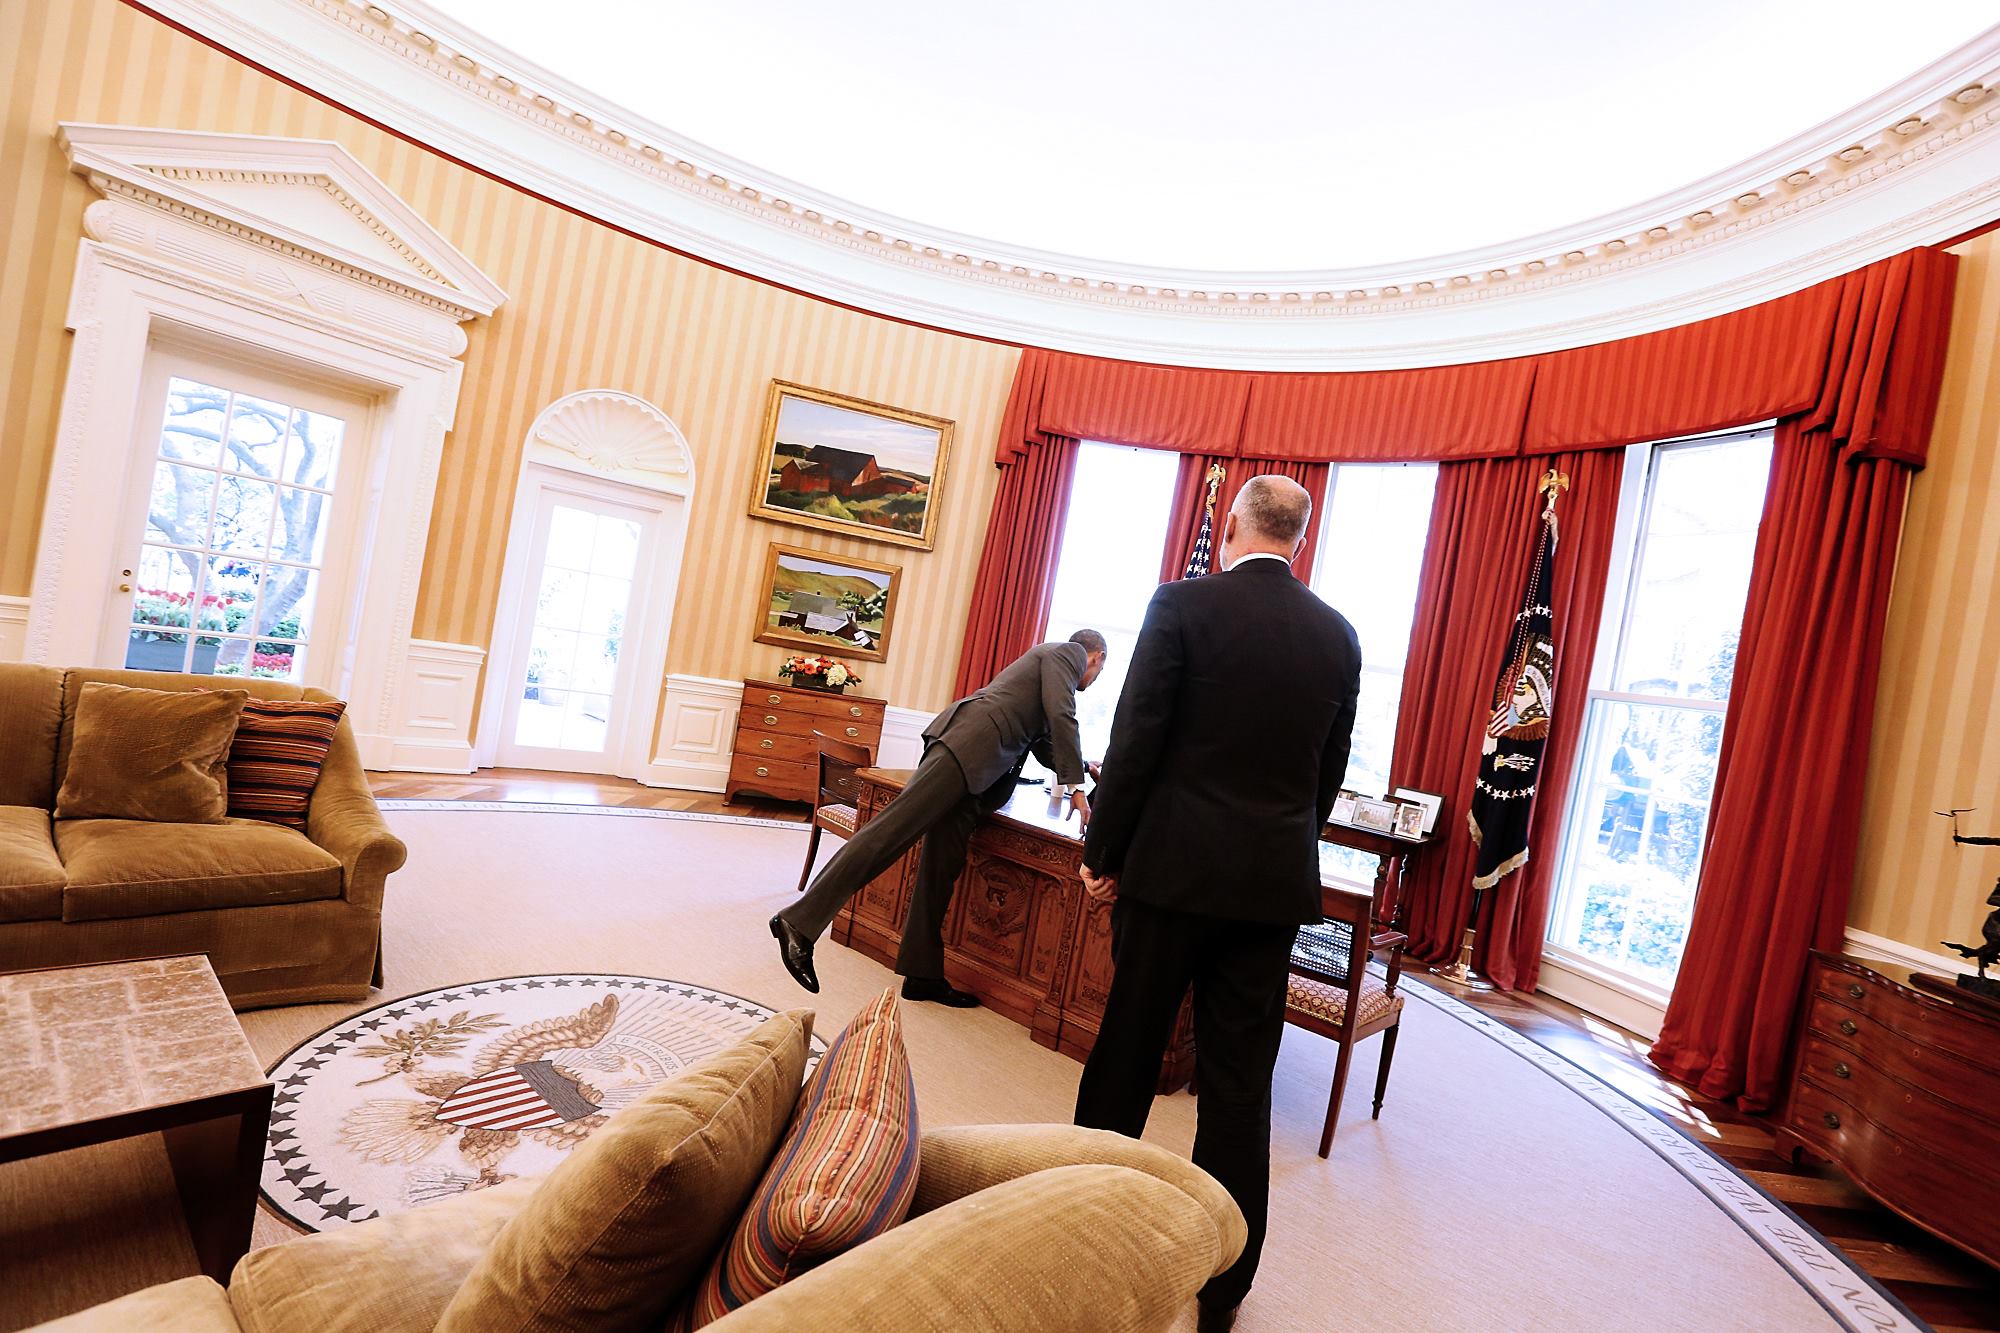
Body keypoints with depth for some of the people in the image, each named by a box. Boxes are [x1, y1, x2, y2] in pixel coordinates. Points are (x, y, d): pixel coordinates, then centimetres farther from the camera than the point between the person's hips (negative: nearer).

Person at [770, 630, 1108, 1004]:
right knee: (896, 826, -18)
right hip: (970, 742, -10)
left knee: (941, 868, 8)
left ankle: (923, 975, 12)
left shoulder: (1049, 663, 37)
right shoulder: (1067, 652, 10)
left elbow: (1043, 745, 42)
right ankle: (800, 921, -21)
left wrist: (1082, 766, 46)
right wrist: (1075, 785, -4)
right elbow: (1062, 716, -5)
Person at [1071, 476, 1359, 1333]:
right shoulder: (1338, 634, 5)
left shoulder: (1183, 603, -9)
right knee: (1240, 1079, 12)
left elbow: (1135, 741, -12)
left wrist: (1101, 852, -2)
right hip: (1274, 880, 4)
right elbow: (1331, 767, 10)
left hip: (1173, 867, -3)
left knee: (1126, 1053, 13)